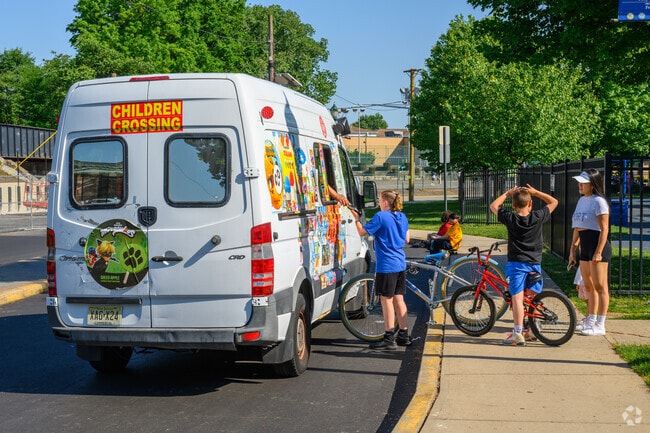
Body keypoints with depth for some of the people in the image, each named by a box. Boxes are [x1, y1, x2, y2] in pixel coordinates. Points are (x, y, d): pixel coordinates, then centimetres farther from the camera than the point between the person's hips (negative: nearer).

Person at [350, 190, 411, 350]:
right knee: (398, 298, 14)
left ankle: (389, 338, 2)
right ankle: (403, 335, 19)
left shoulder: (380, 217, -12)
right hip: (400, 264, 8)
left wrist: (356, 219, 5)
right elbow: (406, 239, 17)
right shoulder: (402, 217, 10)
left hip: (386, 265, -8)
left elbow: (362, 232, -10)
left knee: (386, 299, -2)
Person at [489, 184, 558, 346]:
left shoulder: (510, 219, -6)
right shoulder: (537, 217, -3)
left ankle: (518, 333, -12)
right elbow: (554, 202, 11)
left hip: (516, 263, -2)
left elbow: (493, 206, 10)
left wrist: (508, 193, 14)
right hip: (535, 263, 2)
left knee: (517, 297, -7)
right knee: (532, 298, 16)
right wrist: (535, 192, 9)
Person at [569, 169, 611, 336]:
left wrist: (598, 252, -20)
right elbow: (577, 228, 19)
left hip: (598, 246, -9)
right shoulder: (582, 200, 13)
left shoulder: (599, 202, -13)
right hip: (585, 247, 9)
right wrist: (572, 248, 17)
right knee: (589, 287, 14)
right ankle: (590, 321, 23)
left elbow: (604, 229, -17)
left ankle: (600, 325, 1)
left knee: (599, 287, -3)